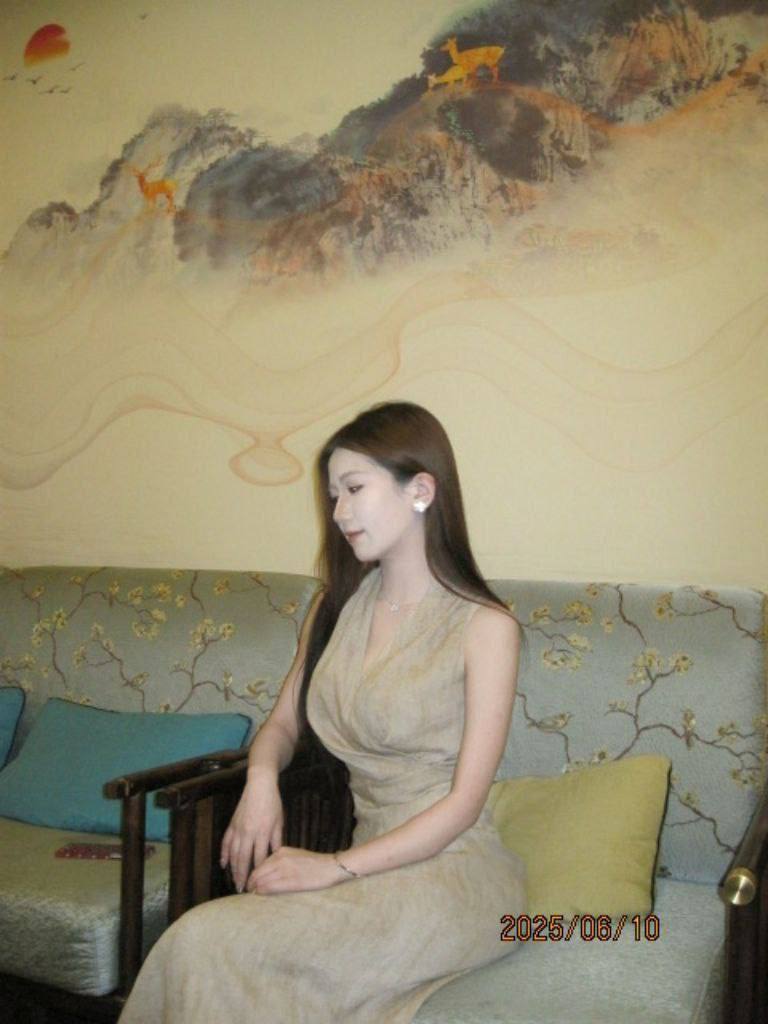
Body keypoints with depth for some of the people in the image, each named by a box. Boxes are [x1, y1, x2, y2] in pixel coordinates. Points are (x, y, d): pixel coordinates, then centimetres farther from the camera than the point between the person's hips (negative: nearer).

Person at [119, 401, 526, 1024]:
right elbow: (283, 723, 17)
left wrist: (338, 867, -18)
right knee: (201, 943, -25)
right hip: (373, 864, 5)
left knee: (209, 942, -25)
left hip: (454, 869, -5)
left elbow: (465, 801, -11)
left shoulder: (485, 626, -9)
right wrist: (261, 779, -7)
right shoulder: (337, 608, 11)